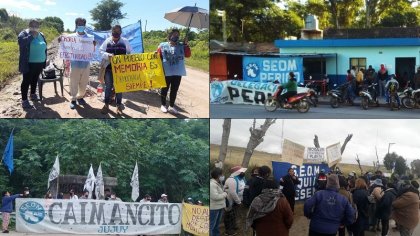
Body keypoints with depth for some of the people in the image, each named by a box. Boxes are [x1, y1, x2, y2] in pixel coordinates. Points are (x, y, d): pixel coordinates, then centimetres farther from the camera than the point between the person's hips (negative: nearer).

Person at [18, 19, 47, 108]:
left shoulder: (41, 35, 11)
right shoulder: (24, 33, -8)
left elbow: (44, 47, 18)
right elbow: (21, 42, -28)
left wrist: (45, 60, 14)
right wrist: (32, 36, -25)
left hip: (39, 63, 6)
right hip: (28, 63, -6)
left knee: (35, 79, 19)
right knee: (26, 81, -5)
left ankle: (33, 95, 36)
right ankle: (24, 100, -2)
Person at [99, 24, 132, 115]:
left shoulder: (125, 41, 2)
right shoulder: (107, 41, 1)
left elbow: (130, 53, 6)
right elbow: (101, 51, -1)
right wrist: (108, 55, -18)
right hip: (109, 67, 0)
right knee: (108, 86, 7)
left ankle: (119, 106, 16)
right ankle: (106, 105, 18)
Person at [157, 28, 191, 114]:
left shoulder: (181, 46, 8)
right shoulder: (163, 45, 0)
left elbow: (188, 55, 0)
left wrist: (186, 44, -6)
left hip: (178, 72, 3)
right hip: (166, 72, -3)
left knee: (174, 90, 9)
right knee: (164, 89, 7)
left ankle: (171, 106, 20)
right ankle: (163, 105, 23)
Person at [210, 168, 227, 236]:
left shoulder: (218, 183, 13)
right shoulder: (212, 184, -20)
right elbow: (215, 196, -27)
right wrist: (225, 194, -14)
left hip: (219, 207, 11)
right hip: (214, 208, -11)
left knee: (216, 225, 21)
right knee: (211, 225, -7)